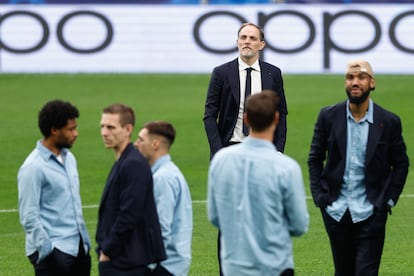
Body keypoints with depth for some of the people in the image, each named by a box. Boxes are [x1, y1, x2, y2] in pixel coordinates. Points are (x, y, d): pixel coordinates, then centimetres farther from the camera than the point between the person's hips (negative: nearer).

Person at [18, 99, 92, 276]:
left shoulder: (69, 159, 12)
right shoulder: (33, 167, -14)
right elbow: (29, 217, -15)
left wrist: (85, 241, 17)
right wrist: (48, 251, -18)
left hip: (78, 248, 8)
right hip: (54, 252, -8)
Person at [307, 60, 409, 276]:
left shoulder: (388, 122, -4)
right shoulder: (329, 116, 0)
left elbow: (400, 164, 6)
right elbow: (315, 159, 7)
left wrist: (389, 199, -1)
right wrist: (319, 195, -1)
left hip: (370, 214, -2)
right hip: (336, 211, 2)